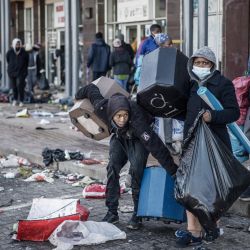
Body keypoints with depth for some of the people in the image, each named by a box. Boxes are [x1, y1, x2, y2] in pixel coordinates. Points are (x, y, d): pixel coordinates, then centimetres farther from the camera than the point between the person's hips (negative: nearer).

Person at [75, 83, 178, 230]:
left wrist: (172, 170, -42)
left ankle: (138, 215, -9)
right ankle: (112, 213, -2)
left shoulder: (137, 119, -44)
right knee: (112, 169, -9)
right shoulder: (102, 108, -33)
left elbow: (155, 145, -43)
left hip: (138, 139, -4)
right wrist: (78, 96, 11)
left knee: (136, 170, -19)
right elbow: (91, 89, -12)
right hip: (119, 137, 4)